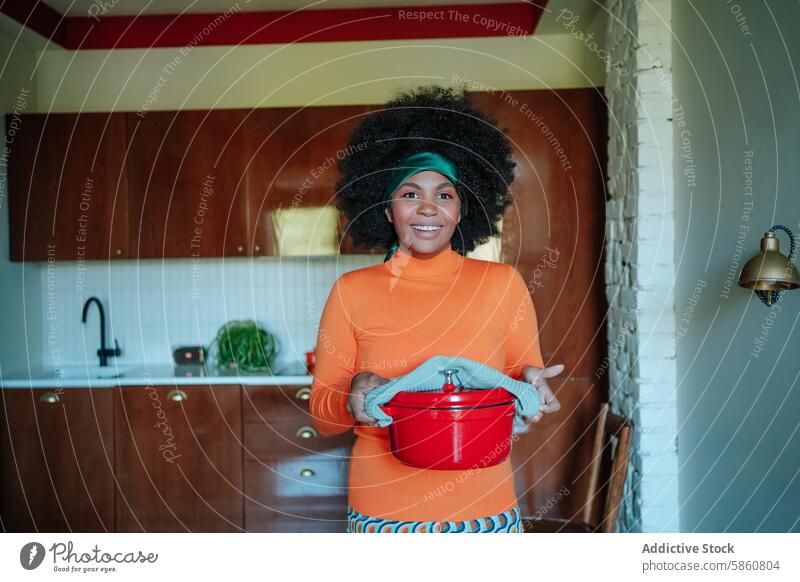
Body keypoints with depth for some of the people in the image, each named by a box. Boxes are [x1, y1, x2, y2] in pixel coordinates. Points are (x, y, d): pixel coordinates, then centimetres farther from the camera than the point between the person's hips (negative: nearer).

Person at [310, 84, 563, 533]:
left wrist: (530, 385, -14)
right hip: (383, 512, 0)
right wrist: (353, 399, -19)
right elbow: (322, 416, 1)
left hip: (485, 509, 1)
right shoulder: (351, 292, -3)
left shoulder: (503, 284, -2)